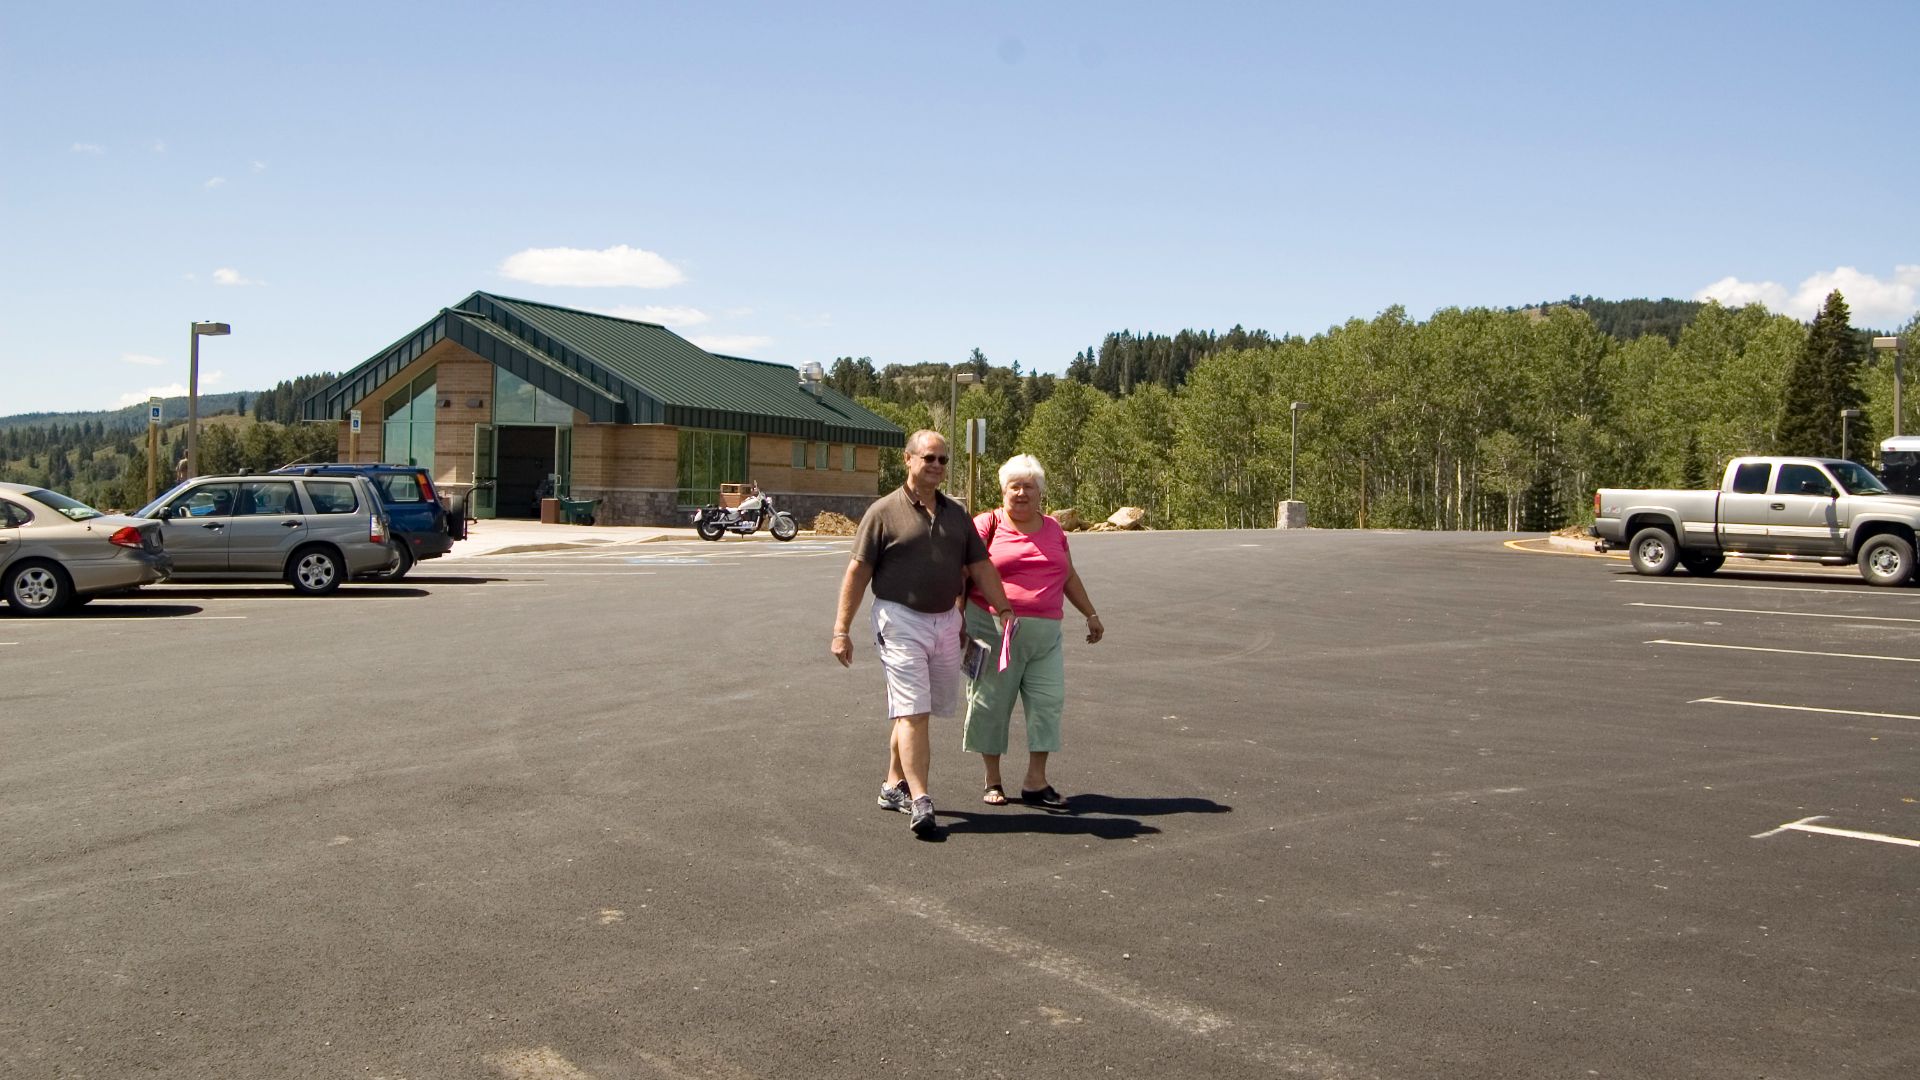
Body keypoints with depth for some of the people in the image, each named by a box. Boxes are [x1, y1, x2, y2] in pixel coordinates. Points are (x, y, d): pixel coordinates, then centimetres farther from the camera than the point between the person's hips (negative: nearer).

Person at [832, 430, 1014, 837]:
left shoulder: (956, 514, 12)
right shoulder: (884, 511, -4)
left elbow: (981, 567, 15)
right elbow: (857, 572, -5)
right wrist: (841, 629, -9)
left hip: (946, 621, 5)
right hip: (901, 620, -5)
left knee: (912, 710, 12)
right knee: (912, 711, -11)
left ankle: (894, 786, 25)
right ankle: (919, 800, -14)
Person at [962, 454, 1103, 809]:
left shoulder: (1053, 529, 16)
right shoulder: (987, 524, 0)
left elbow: (1069, 577, 25)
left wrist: (1091, 615, 25)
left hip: (1045, 633, 4)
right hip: (994, 629, -4)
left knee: (1048, 701, -1)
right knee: (992, 702, 2)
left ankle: (1036, 782, 6)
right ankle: (993, 781, 16)